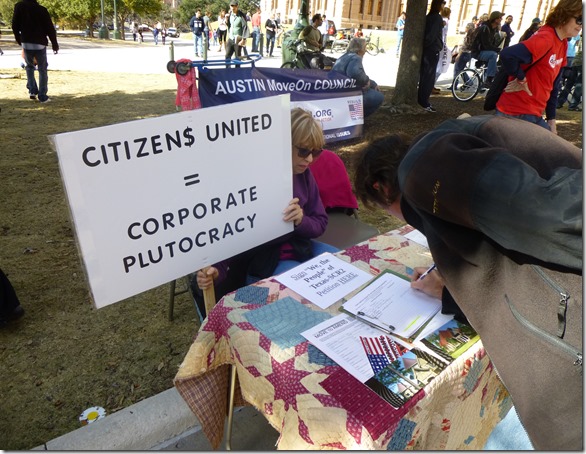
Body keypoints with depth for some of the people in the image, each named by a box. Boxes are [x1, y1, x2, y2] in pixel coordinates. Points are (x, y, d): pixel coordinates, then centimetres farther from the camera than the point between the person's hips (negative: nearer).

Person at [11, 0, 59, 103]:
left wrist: (19, 40, 17)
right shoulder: (42, 10, -7)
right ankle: (42, 96, 2)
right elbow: (50, 28, -6)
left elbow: (15, 25, 3)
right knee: (42, 70, 6)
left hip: (26, 43, 2)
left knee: (29, 66, 23)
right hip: (40, 44, -2)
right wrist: (54, 44, 6)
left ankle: (32, 91, 11)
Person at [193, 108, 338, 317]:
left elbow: (320, 223, 2)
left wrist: (301, 221, -22)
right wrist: (217, 271, -39)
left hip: (298, 247, 7)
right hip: (259, 262, -7)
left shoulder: (303, 174, -4)